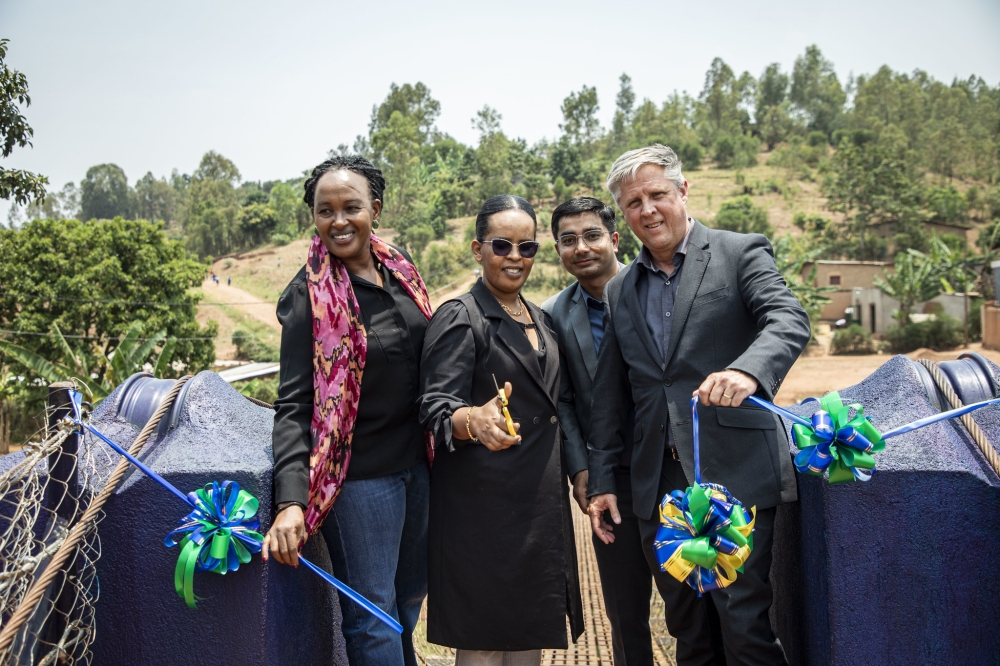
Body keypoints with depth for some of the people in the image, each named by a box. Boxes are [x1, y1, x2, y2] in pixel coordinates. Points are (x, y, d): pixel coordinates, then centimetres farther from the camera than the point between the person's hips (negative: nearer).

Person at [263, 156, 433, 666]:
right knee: (372, 612, 4)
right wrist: (290, 501, -28)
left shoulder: (399, 269, 2)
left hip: (417, 462, 6)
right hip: (360, 471, -6)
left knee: (411, 594, 21)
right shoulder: (309, 294, -14)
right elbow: (293, 403, -18)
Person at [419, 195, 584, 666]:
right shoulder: (459, 318, -11)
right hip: (483, 503, -7)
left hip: (542, 501, 7)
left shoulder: (540, 319, 12)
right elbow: (437, 408, -20)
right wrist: (474, 421, -40)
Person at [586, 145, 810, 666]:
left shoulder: (742, 253, 0)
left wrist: (747, 369, -38)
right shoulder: (619, 292, 13)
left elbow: (789, 320, -17)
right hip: (660, 487, 5)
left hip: (736, 477, -4)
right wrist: (601, 480, 11)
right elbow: (609, 397, 15)